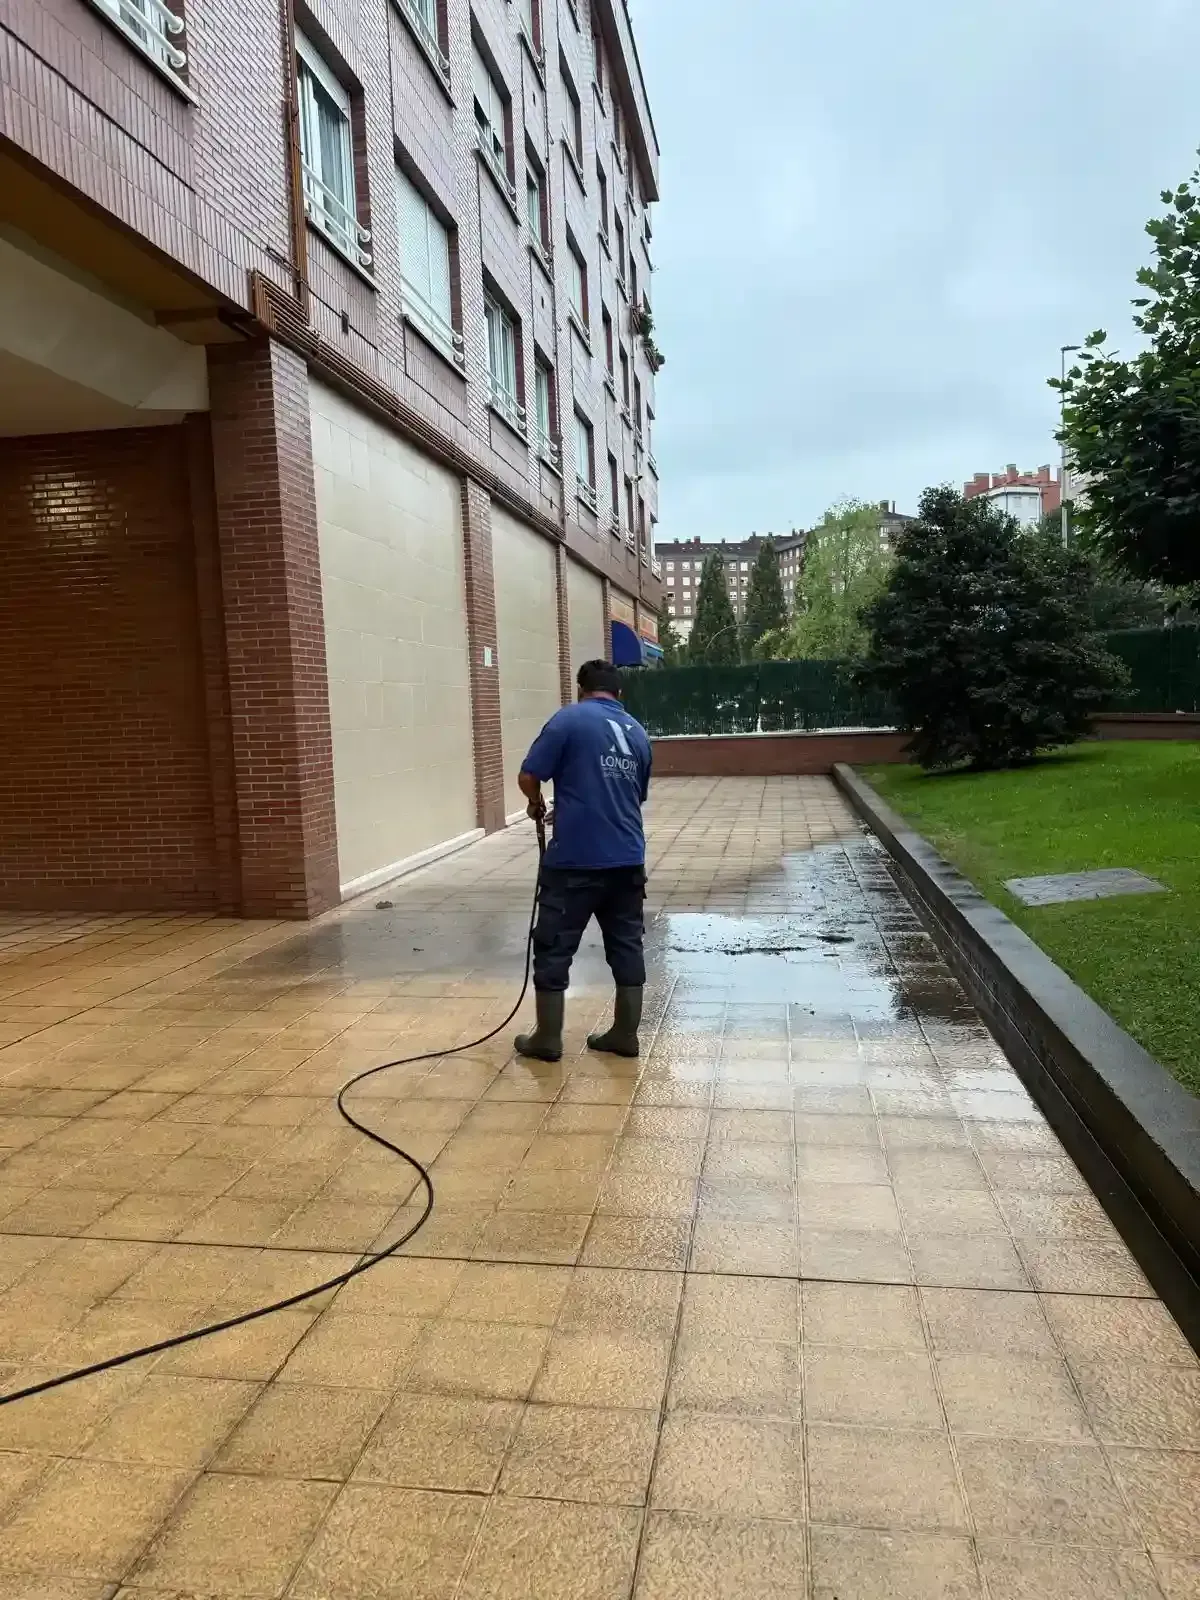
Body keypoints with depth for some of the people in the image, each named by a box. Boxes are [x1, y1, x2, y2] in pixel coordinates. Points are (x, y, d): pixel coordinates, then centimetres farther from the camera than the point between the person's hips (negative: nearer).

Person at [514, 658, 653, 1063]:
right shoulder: (638, 733, 13)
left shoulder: (569, 719, -6)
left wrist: (537, 803, 13)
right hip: (627, 859, 6)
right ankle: (625, 1034, 19)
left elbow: (528, 777, -8)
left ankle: (547, 1039, 13)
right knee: (627, 948, 13)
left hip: (575, 860, -6)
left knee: (553, 949, 6)